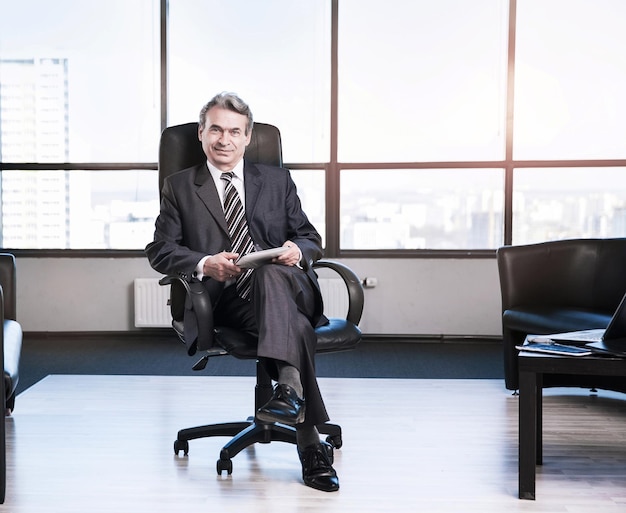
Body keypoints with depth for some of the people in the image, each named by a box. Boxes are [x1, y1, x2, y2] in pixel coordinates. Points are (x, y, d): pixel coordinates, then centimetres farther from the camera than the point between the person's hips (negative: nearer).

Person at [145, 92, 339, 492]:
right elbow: (160, 250, 9)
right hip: (228, 299, -1)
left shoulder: (277, 180, 23)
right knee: (296, 326, -35)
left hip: (286, 286, 1)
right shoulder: (180, 187, 19)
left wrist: (298, 250, -7)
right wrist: (204, 264, -13)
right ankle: (310, 442, -40)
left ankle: (288, 389, -53)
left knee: (271, 273, -39)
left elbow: (312, 240, 20)